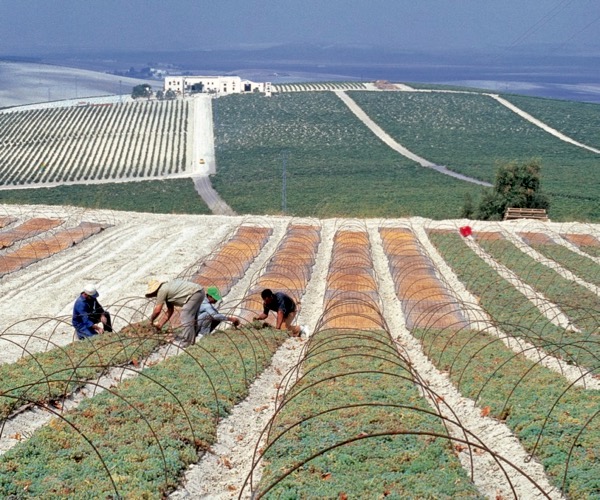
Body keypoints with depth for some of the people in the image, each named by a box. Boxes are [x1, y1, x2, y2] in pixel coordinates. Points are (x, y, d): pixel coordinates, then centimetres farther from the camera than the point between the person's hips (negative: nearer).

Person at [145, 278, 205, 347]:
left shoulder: (162, 290, -6)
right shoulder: (167, 288, 22)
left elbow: (157, 310, -4)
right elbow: (170, 311, 26)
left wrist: (151, 320, 14)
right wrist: (160, 324, 28)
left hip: (194, 293, -11)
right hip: (199, 292, 11)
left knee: (186, 318, -7)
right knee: (190, 317, 22)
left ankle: (188, 341, -3)